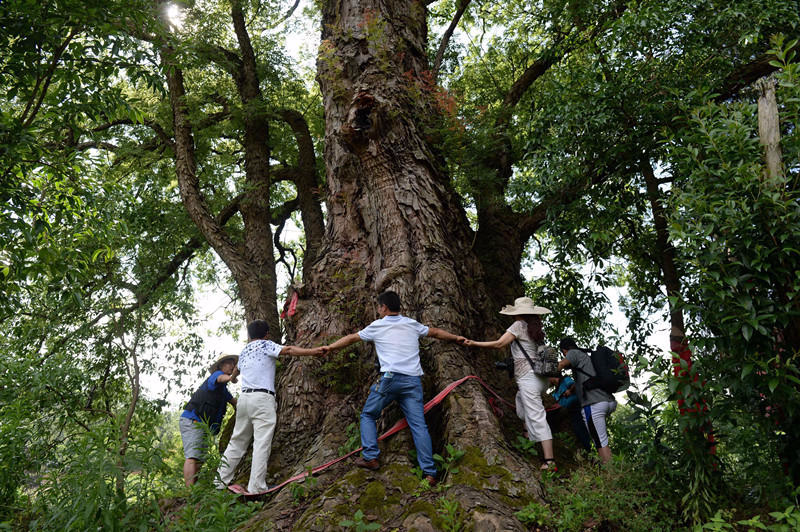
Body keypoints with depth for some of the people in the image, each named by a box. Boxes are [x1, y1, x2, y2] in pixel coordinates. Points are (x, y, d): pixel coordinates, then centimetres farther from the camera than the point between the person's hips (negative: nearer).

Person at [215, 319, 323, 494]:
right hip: (262, 398, -7)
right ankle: (256, 488, -13)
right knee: (262, 444, -9)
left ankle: (221, 479, 20)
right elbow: (288, 350, -12)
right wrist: (312, 352, -14)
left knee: (238, 441, 16)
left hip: (244, 396, 7)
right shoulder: (265, 345, 3)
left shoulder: (244, 351, 23)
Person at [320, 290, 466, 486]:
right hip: (413, 380, 3)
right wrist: (456, 338, 48)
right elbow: (435, 332, 31)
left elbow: (352, 338, 20)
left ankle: (370, 457, 3)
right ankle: (429, 473, -4)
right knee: (418, 424, 1)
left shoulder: (377, 326, 9)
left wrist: (330, 347, 33)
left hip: (391, 378, -3)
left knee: (368, 415, 14)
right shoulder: (412, 325, 17)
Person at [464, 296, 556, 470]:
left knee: (537, 418, -10)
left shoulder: (519, 325, -5)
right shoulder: (534, 328, 15)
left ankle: (549, 460, -13)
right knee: (521, 398, 31)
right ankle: (530, 436, 25)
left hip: (528, 377, -9)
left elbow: (499, 344, -10)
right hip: (542, 377, 9)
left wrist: (475, 344, -3)